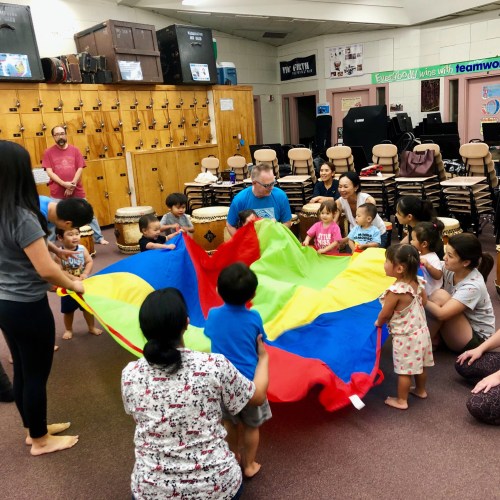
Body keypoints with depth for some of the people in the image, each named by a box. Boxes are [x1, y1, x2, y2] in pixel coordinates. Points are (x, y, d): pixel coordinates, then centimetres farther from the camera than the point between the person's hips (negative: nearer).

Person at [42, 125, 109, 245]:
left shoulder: (74, 150, 6)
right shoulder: (48, 152, 2)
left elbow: (80, 169, 0)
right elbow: (49, 172, -5)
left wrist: (72, 185, -12)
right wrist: (64, 184, -18)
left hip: (77, 192, 2)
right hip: (57, 194, -1)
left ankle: (99, 238, 23)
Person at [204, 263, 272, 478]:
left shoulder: (213, 315, -9)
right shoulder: (254, 318, -14)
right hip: (249, 380, -2)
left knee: (229, 423, 23)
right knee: (251, 426, 18)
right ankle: (249, 465, 32)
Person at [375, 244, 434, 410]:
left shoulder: (395, 291, -29)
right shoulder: (417, 282, -6)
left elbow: (385, 315, -17)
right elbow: (424, 301, 13)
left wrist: (378, 323, 3)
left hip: (405, 337, -8)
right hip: (421, 331, 8)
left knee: (405, 370, 6)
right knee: (420, 365, 24)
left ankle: (401, 401, 20)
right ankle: (421, 390, 43)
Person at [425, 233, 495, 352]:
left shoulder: (473, 286, -30)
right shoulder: (450, 269, -11)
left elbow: (441, 314, -37)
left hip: (476, 338, -7)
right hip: (458, 329, 7)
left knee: (440, 296, -28)